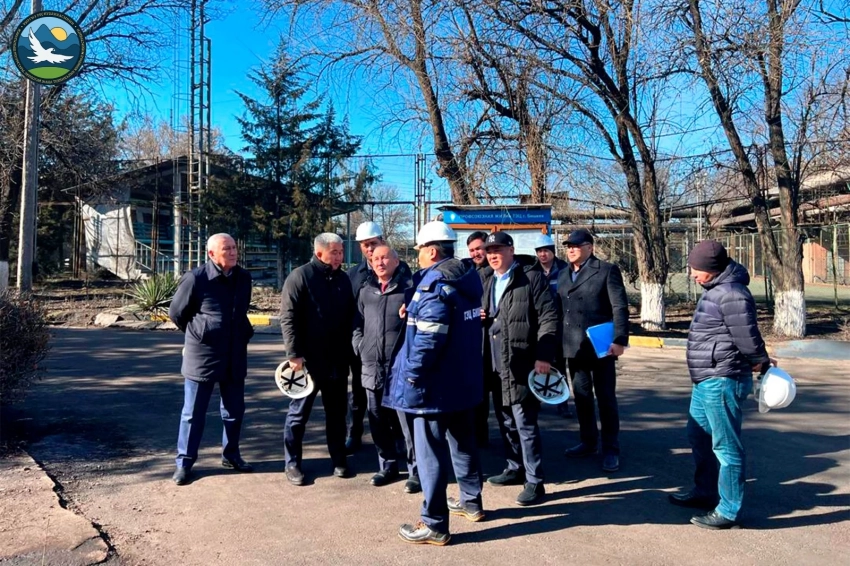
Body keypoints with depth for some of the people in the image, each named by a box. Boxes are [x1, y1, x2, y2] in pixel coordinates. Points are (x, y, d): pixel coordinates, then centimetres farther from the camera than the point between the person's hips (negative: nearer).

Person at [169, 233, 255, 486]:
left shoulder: (243, 278, 2)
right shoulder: (196, 278, -14)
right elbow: (176, 313, -1)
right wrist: (198, 335, 8)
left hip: (235, 357, 5)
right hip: (202, 356, -5)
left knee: (234, 410, 15)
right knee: (193, 413, 5)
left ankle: (230, 454, 32)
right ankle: (184, 461, 19)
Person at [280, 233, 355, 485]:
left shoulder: (343, 279, 8)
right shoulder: (300, 277, -8)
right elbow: (288, 318, -13)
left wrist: (349, 351, 10)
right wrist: (294, 354, -17)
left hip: (338, 361, 5)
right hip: (309, 359, -5)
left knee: (337, 412, 13)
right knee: (299, 412, 6)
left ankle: (339, 459, 25)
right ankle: (292, 463, 17)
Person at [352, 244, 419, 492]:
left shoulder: (409, 287, -4)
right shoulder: (366, 291, 14)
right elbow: (357, 324, 19)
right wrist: (361, 348, 7)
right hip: (372, 369, 6)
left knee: (408, 422, -2)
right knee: (379, 423, 14)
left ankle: (416, 471, 10)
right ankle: (388, 466, 29)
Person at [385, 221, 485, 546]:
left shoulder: (434, 286, -20)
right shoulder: (467, 280, 9)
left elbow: (428, 340, -28)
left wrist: (411, 375, -18)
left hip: (435, 385, -9)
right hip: (463, 381, 10)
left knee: (431, 452, 0)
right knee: (463, 442, 21)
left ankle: (434, 525, 9)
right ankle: (471, 503, 36)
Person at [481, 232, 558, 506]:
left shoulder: (531, 278, -6)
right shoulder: (488, 284, 17)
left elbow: (548, 318, -12)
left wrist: (544, 356, -19)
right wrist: (479, 319, 4)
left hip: (521, 365, -8)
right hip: (496, 366, 8)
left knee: (525, 424, -5)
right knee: (506, 422, 16)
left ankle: (534, 482, 5)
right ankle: (515, 468, 31)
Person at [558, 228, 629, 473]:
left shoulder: (607, 270, -4)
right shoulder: (563, 275, 14)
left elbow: (620, 308, -9)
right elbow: (560, 310, 13)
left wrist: (619, 340, -18)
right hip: (574, 346, 6)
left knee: (605, 397, 1)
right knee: (581, 396, 13)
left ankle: (611, 449, 11)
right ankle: (588, 441, 26)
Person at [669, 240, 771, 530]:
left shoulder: (731, 294, -21)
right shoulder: (714, 290, 12)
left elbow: (747, 337, -20)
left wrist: (762, 363, -3)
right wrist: (759, 362, 16)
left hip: (721, 381, -11)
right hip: (705, 381, 11)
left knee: (725, 446, 0)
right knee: (699, 438, 22)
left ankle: (728, 511, 12)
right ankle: (705, 492, 39)